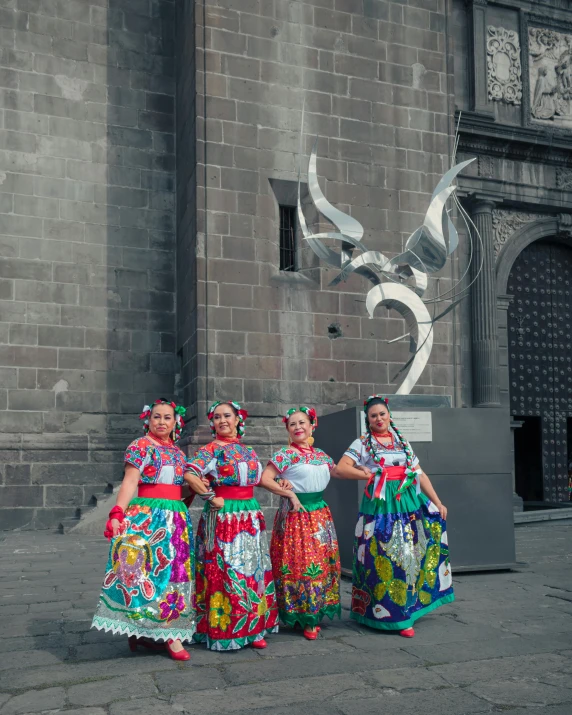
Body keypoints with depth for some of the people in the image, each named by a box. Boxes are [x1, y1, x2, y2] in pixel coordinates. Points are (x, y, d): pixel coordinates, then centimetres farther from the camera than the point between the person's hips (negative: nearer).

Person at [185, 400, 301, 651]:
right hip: (223, 517, -6)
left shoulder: (248, 451, 14)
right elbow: (189, 475, -19)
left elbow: (261, 478, 23)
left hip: (251, 516, 6)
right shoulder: (209, 450, -5)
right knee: (225, 572, -5)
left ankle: (252, 629, 16)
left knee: (253, 570, 7)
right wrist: (212, 498, -15)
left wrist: (289, 493, 21)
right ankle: (224, 632, 4)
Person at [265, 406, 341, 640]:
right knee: (299, 564, -4)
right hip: (296, 516, -6)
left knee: (323, 563, 9)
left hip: (320, 514, 6)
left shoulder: (321, 454, 11)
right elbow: (265, 478, -14)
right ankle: (305, 618, 7)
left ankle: (316, 613, 21)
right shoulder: (285, 454, -7)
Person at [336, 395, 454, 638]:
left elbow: (421, 475, 14)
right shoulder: (362, 444, 4)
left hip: (409, 503, 4)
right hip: (380, 506, -4)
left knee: (409, 555, 5)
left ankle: (405, 607, 20)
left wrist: (438, 503, 8)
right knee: (384, 559, -3)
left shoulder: (403, 442, 16)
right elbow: (341, 469, -8)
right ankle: (395, 616, 6)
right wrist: (370, 475, -9)